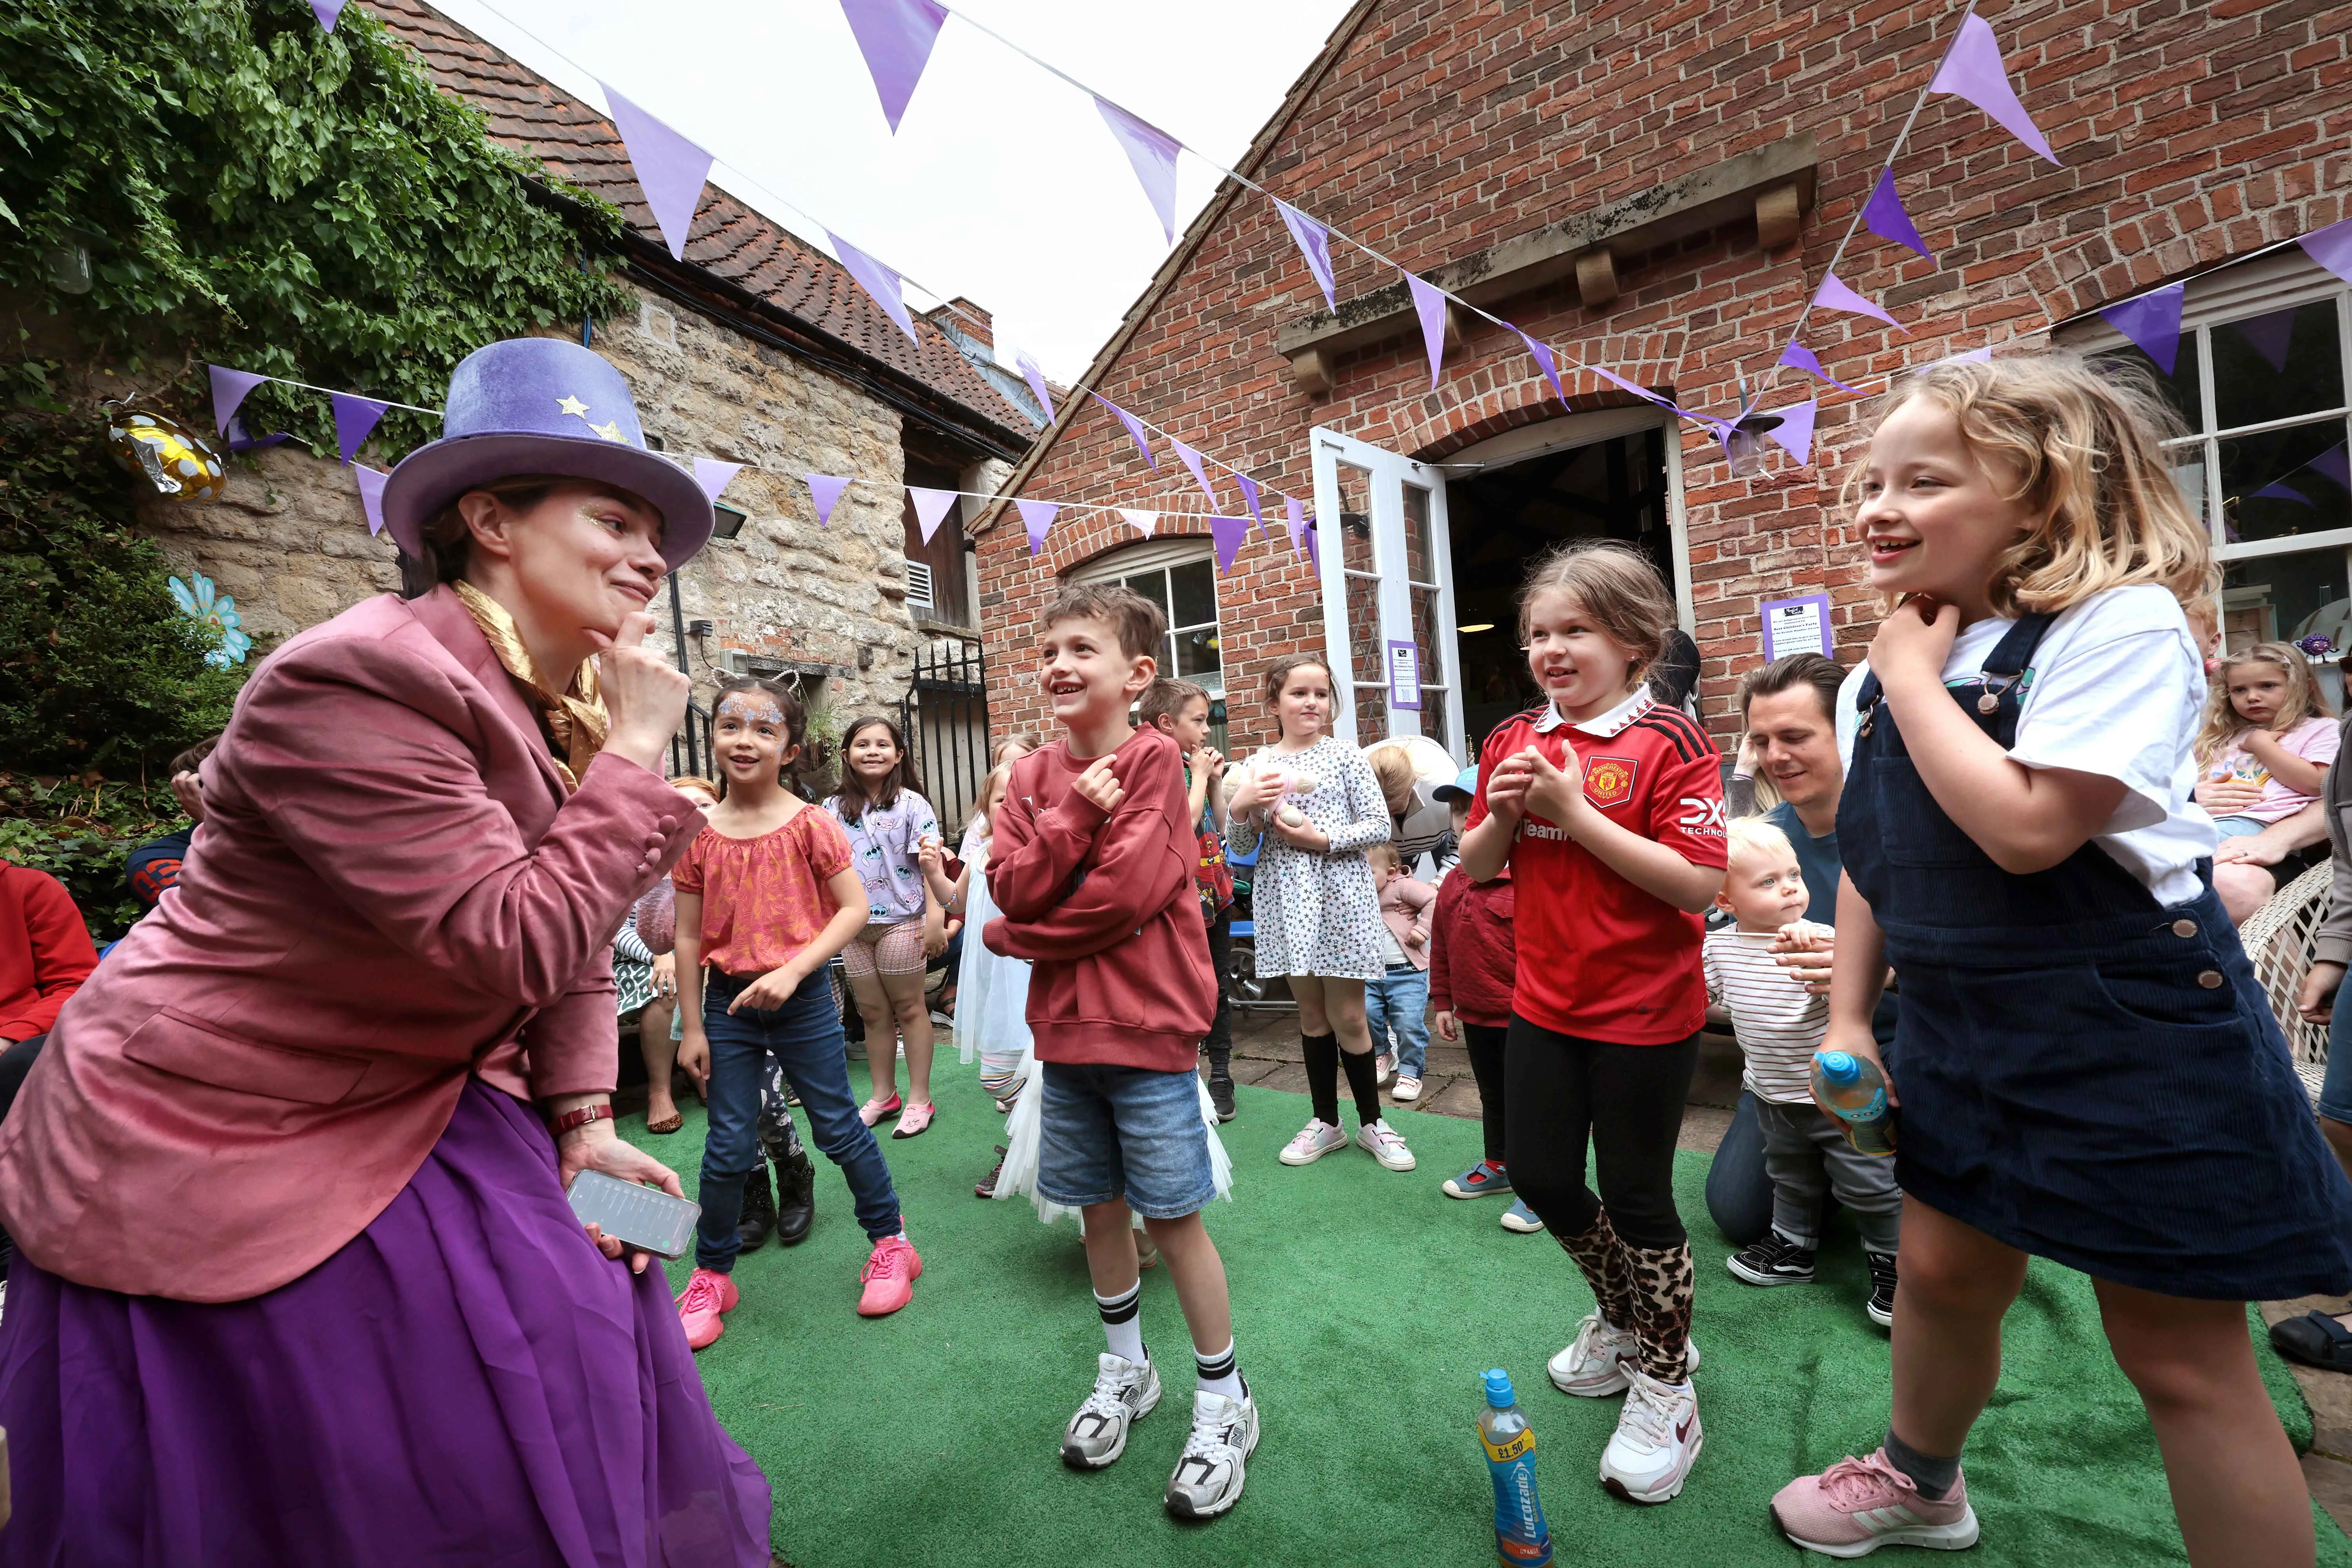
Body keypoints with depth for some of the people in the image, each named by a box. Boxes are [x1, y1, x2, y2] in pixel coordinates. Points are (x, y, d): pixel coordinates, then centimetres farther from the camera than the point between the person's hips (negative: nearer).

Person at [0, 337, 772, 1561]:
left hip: (413, 1104, 7)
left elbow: (575, 943, 4)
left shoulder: (569, 707, -1)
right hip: (216, 1143, -7)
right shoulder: (359, 680, -26)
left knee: (567, 1350, 9)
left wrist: (584, 1122, -2)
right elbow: (511, 949, -33)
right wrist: (634, 756, -27)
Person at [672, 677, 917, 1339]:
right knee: (728, 1148, 11)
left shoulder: (810, 824, -8)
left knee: (838, 1128, 8)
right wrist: (693, 1028, 2)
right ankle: (712, 1275, 32)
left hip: (802, 998, -2)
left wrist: (793, 971, -20)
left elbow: (855, 908, -11)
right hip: (728, 1003, 2)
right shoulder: (699, 834, -1)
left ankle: (891, 1242, 27)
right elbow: (688, 936, 2)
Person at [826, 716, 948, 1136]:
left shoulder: (912, 805, -6)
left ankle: (919, 1098, 17)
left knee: (909, 1008, 7)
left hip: (901, 921, -4)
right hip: (853, 925, 4)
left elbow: (930, 865, -10)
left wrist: (935, 919, -16)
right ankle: (883, 1096, 28)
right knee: (873, 1012, 14)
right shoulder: (833, 809, 5)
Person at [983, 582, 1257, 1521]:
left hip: (1148, 1027, -5)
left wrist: (1018, 935, -8)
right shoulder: (1033, 777, 6)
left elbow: (1129, 891, -20)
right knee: (1098, 1204, 19)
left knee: (1173, 1214, 5)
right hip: (1065, 1028, 6)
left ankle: (1223, 1401, 28)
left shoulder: (1154, 758, -11)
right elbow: (1013, 885, -5)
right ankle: (1126, 1371, 42)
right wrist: (1077, 814, -19)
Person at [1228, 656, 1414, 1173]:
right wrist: (1240, 806, -13)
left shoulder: (1344, 755, -2)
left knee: (1347, 1015, 4)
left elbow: (1380, 826, -5)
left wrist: (1323, 839, -17)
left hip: (1339, 897, -2)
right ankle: (1326, 1121, 29)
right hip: (1287, 900, 3)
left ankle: (1371, 1121, 25)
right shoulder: (1259, 765, 5)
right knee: (1312, 1013, 13)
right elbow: (1242, 843, 7)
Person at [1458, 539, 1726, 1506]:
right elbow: (1475, 869, 7)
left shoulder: (1667, 743, -15)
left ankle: (1666, 1382, 36)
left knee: (1637, 1197, 9)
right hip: (1544, 1002, 6)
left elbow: (1699, 884, -24)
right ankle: (1623, 1316, 46)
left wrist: (1576, 812, -26)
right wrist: (1499, 814, -13)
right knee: (1538, 1175, 17)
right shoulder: (1516, 742, 3)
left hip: (1645, 1013, -6)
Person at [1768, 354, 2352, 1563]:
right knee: (1943, 1273, 21)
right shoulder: (1884, 672, 4)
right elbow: (1870, 861, 8)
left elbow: (2025, 829, -30)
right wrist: (1847, 1017, 6)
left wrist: (1915, 675, -20)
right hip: (1959, 1030, 7)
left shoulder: (2120, 625, -16)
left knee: (2180, 1357, 8)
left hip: (2134, 1035, -6)